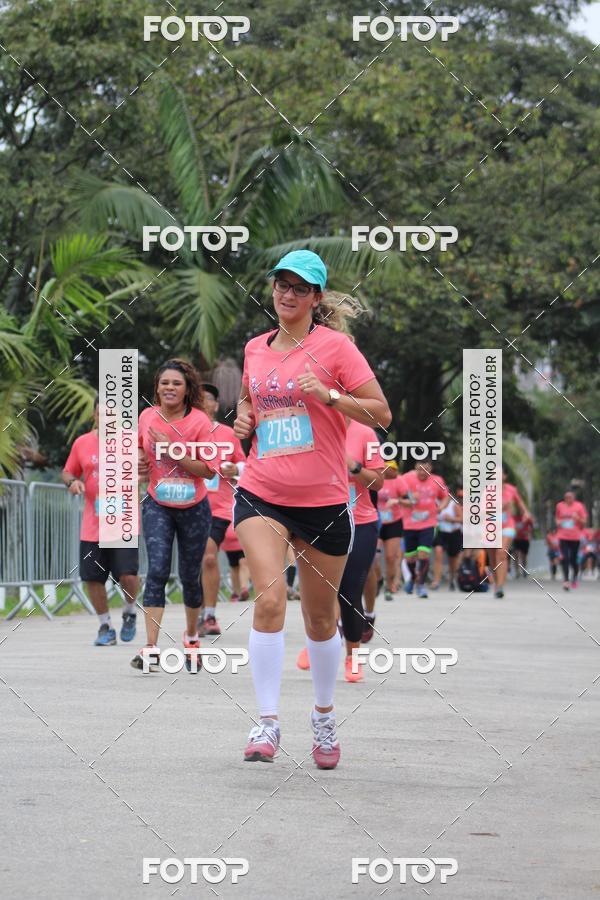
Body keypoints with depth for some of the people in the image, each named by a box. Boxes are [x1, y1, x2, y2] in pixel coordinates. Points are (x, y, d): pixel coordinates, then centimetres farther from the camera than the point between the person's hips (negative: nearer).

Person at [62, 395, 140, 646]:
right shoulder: (81, 443, 7)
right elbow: (68, 472, 18)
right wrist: (72, 481, -4)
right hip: (92, 527, 3)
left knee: (128, 576, -12)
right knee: (92, 578, 2)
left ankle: (130, 612, 19)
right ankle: (105, 627, 19)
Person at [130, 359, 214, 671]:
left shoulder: (200, 421, -13)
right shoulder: (146, 417, -3)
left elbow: (209, 470, -17)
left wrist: (173, 452, -25)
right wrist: (139, 458, -2)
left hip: (194, 508, -1)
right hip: (158, 506, 1)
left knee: (189, 576, 9)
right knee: (157, 570, -16)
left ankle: (191, 635, 35)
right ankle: (150, 648, -22)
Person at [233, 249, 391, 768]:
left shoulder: (334, 346, -4)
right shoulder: (255, 349, 9)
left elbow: (382, 415, -6)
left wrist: (328, 395, -18)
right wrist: (243, 417, 8)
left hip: (324, 501, -2)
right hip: (261, 495, 2)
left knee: (321, 617, 9)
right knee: (269, 599, -19)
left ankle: (324, 715, 32)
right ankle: (268, 722, -15)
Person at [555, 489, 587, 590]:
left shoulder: (579, 506, -3)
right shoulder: (560, 506, 5)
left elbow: (584, 522, 1)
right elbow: (557, 518, 21)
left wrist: (577, 518, -18)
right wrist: (558, 522, -1)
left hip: (575, 537, -1)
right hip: (563, 536, 1)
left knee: (573, 559, 4)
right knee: (565, 558, -11)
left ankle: (575, 577, 31)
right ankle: (566, 580, -12)